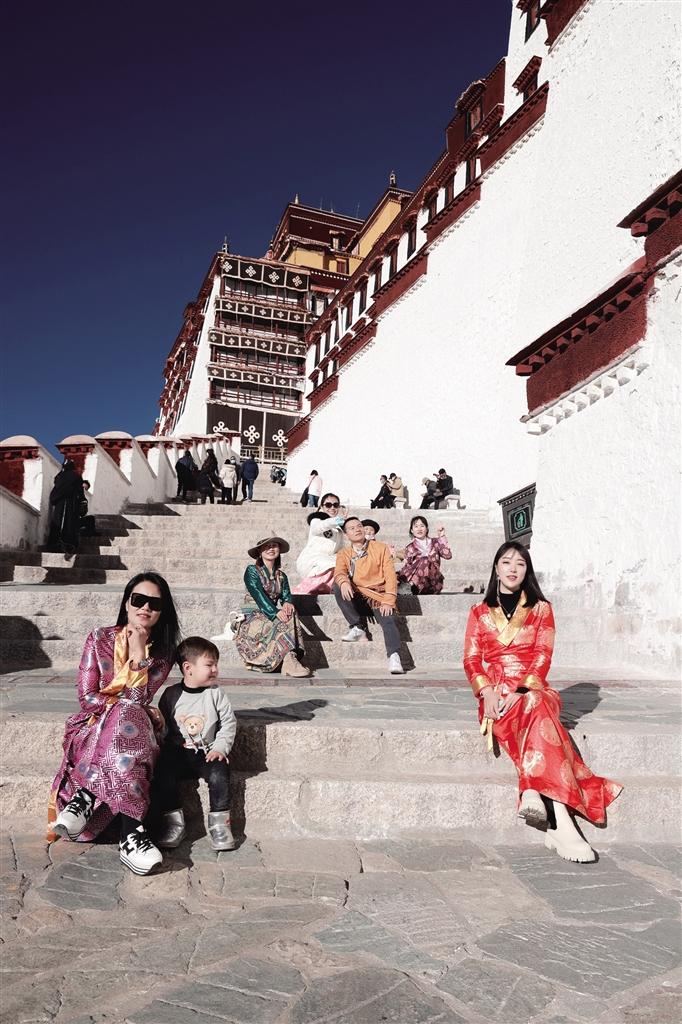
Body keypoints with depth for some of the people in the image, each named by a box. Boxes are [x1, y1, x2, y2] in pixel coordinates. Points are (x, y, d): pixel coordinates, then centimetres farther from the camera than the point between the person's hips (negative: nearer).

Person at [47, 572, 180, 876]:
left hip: (130, 726, 2)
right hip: (92, 726, -2)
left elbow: (139, 699, -6)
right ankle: (131, 834, -42)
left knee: (129, 717, -38)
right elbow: (87, 697, -7)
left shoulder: (162, 652, 3)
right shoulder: (100, 639, -2)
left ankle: (85, 800, -27)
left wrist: (139, 652, -17)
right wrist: (142, 711, -14)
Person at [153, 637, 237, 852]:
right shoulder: (171, 694, 3)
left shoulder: (216, 694, 2)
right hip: (176, 753, 1)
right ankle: (173, 822, -10)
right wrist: (164, 748, -3)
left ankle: (219, 823, -12)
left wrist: (220, 748, -7)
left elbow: (229, 722, 4)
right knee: (162, 774, -24)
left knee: (219, 774, -26)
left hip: (207, 752, 0)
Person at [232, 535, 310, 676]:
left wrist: (287, 603, -26)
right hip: (252, 615, -5)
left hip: (272, 614, 5)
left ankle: (289, 661, -41)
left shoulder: (281, 576, 17)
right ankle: (289, 660, -46)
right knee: (280, 623, -34)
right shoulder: (252, 571, -2)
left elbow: (286, 595, 1)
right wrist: (275, 612, -31)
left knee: (290, 613, -29)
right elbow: (258, 595, -17)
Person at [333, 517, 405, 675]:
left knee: (388, 621, -30)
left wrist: (388, 600, -13)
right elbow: (339, 572, -6)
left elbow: (390, 575, 1)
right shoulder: (344, 554, 14)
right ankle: (358, 628, -20)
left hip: (378, 596, -2)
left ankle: (394, 658, -41)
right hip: (357, 597, 2)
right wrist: (343, 582, -32)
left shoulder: (380, 548, 10)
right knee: (337, 587, -26)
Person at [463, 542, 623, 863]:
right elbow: (471, 660, 7)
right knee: (540, 717, -34)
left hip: (531, 690, 1)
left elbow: (542, 658, 1)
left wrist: (521, 692, -16)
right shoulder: (480, 612, 16)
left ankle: (532, 792, -50)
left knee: (536, 706, -38)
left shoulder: (541, 609, 13)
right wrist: (487, 692, -13)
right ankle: (561, 821, -44)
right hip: (495, 693, 0)